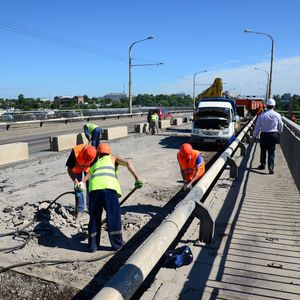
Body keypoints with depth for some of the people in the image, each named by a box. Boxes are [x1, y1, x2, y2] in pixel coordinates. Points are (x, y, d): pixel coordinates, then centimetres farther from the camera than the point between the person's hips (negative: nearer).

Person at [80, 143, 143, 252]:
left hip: (94, 188, 3)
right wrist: (137, 178, 6)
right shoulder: (113, 158, 28)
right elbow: (128, 163, 12)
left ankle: (93, 245, 23)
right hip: (108, 186, -3)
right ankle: (117, 244, 16)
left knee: (94, 217, 14)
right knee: (114, 215, 8)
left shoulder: (94, 165, 38)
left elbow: (84, 180, 28)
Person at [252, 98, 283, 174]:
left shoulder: (261, 115, -5)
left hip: (264, 135, 0)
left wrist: (254, 136, 9)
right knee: (271, 151, 4)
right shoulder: (277, 115, -3)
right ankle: (271, 166, -8)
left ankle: (263, 165, 26)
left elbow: (257, 127, -1)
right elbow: (281, 126, 10)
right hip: (273, 135, 0)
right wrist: (279, 132, 30)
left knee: (263, 150, 14)